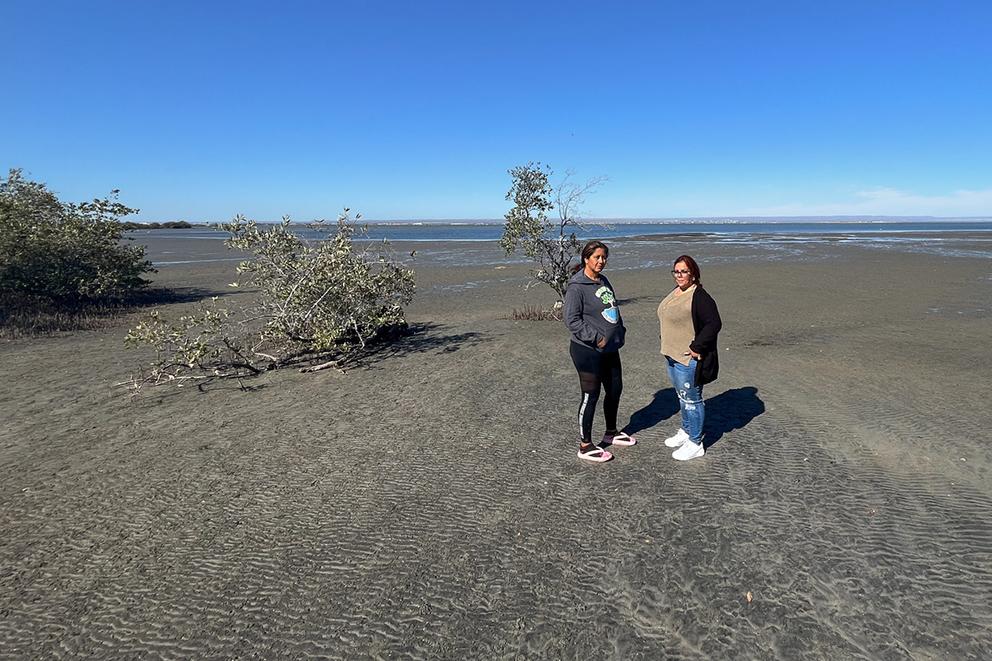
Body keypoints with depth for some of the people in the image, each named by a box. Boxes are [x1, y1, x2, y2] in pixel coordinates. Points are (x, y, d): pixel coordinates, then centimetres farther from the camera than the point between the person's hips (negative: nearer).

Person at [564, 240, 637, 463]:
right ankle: (585, 446, 14)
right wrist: (596, 338, -21)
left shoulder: (604, 281, 11)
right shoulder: (577, 287, -15)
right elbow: (572, 320, -19)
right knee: (591, 396, 0)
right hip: (588, 351, -9)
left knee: (615, 389, 19)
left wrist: (620, 331, 10)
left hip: (610, 349, 9)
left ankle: (611, 433, 40)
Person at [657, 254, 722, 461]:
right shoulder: (676, 292, 10)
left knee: (691, 399, 1)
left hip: (688, 359, -9)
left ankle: (695, 444, 14)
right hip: (672, 355, 9)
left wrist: (696, 347, -23)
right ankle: (686, 432, 39)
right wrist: (667, 345, 15)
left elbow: (714, 323, -25)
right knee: (682, 397, 22)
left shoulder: (700, 297, -19)